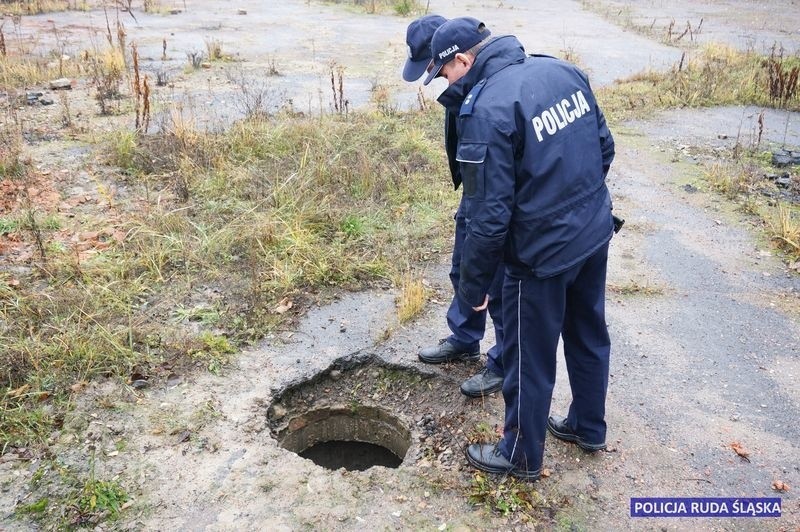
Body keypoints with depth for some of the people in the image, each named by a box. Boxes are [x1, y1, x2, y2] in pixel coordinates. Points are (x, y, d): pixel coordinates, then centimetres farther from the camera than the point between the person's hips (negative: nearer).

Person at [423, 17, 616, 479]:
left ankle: (522, 456, 31)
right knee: (590, 335, 25)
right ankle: (589, 427, 47)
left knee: (530, 359, 11)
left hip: (543, 254, -8)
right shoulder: (564, 71, 0)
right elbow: (605, 147, 9)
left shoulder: (487, 111, -23)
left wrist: (474, 285, -11)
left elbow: (489, 215, -23)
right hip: (596, 234, 8)